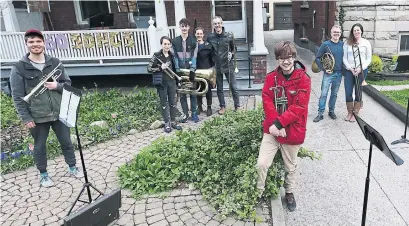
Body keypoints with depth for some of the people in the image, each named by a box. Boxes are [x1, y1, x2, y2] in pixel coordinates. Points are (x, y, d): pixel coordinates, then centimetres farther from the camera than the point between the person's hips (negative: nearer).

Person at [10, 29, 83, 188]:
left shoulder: (55, 63, 1)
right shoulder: (19, 68, -7)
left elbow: (68, 83, 8)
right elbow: (17, 97, -6)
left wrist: (57, 86, -14)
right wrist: (26, 118, -9)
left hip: (59, 113, 2)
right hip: (37, 117, -2)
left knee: (66, 142, 14)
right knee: (40, 147, 14)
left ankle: (72, 167, 34)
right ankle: (43, 174, 33)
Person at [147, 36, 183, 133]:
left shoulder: (172, 56, 6)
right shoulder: (156, 56, -9)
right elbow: (149, 69, -10)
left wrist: (177, 77, 17)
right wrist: (160, 68, -20)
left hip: (172, 82, 5)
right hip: (162, 83, -4)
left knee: (173, 102, 9)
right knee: (164, 103, 5)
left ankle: (173, 121, 22)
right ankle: (167, 123, 14)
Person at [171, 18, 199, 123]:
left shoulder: (193, 40, 2)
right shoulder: (175, 41, 5)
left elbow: (194, 56, -4)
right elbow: (175, 56, 1)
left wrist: (192, 70, -15)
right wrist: (178, 70, -9)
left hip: (190, 71, -1)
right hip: (180, 71, 1)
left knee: (193, 92, 5)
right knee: (182, 93, 5)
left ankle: (194, 113, 16)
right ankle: (185, 113, 15)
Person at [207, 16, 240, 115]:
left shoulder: (229, 36, -5)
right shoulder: (210, 37, -3)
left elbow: (233, 49, 9)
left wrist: (231, 54, -6)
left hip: (228, 65, -1)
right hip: (216, 66, 2)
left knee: (233, 87, 3)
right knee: (219, 88, 12)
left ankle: (237, 106, 16)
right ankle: (222, 106, 27)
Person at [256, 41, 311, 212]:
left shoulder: (303, 79, -10)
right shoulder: (271, 77, 0)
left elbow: (299, 107, -16)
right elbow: (267, 101, -7)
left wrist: (278, 123, -22)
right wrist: (274, 124, -20)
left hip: (293, 131, -1)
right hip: (272, 129, 2)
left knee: (290, 166, 17)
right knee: (262, 163, -5)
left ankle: (289, 193, 42)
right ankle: (258, 193, 19)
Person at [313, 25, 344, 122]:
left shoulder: (343, 44, 3)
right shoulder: (325, 44, -7)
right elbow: (317, 58, -5)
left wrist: (344, 68, 2)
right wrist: (324, 69, -12)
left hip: (339, 74, 3)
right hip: (328, 73, -3)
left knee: (334, 94, 13)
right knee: (324, 94, -4)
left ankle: (331, 111, 27)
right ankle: (320, 114, 3)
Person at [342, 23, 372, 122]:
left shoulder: (366, 43, 1)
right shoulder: (347, 43, 3)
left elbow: (369, 59, 2)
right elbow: (344, 58, 3)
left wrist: (361, 68, -11)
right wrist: (350, 68, -10)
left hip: (361, 70, -1)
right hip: (349, 70, 1)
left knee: (358, 92, 6)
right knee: (348, 93, 0)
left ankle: (355, 113, 16)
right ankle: (349, 112, 17)